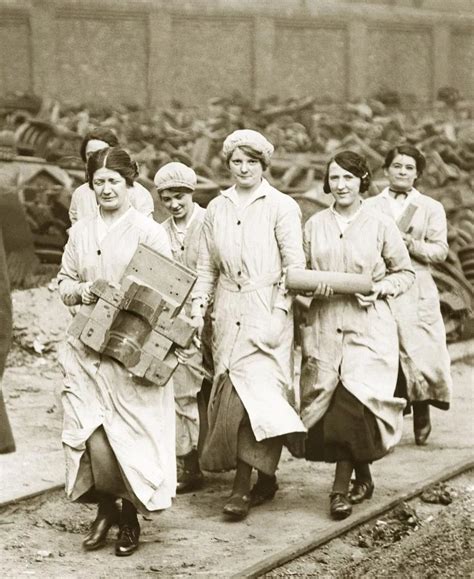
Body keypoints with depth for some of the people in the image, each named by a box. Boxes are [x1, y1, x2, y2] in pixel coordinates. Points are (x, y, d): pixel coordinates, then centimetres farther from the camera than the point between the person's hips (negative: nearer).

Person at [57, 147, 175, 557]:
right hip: (86, 346, 3)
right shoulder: (81, 232, 11)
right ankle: (106, 507, 17)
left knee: (130, 433, -4)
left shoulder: (149, 232, -2)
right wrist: (80, 292, -6)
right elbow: (65, 280, 16)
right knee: (91, 432, -6)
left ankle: (130, 515, 17)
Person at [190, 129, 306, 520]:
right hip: (228, 313, 5)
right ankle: (265, 479, 11)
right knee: (233, 395, 1)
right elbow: (207, 267, 16)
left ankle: (243, 486, -13)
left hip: (267, 313, -5)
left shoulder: (282, 207, 0)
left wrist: (279, 311, -12)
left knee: (254, 391, -14)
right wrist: (198, 307, 4)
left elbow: (295, 264, -4)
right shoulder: (217, 209, 13)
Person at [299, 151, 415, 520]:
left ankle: (342, 486, -6)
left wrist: (381, 287, -8)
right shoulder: (315, 225, 10)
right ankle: (362, 476, 17)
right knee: (327, 397, -2)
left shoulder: (380, 225, 3)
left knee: (354, 398, -15)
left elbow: (406, 272, 10)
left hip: (368, 326, -3)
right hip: (324, 322, 3)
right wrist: (314, 286, -5)